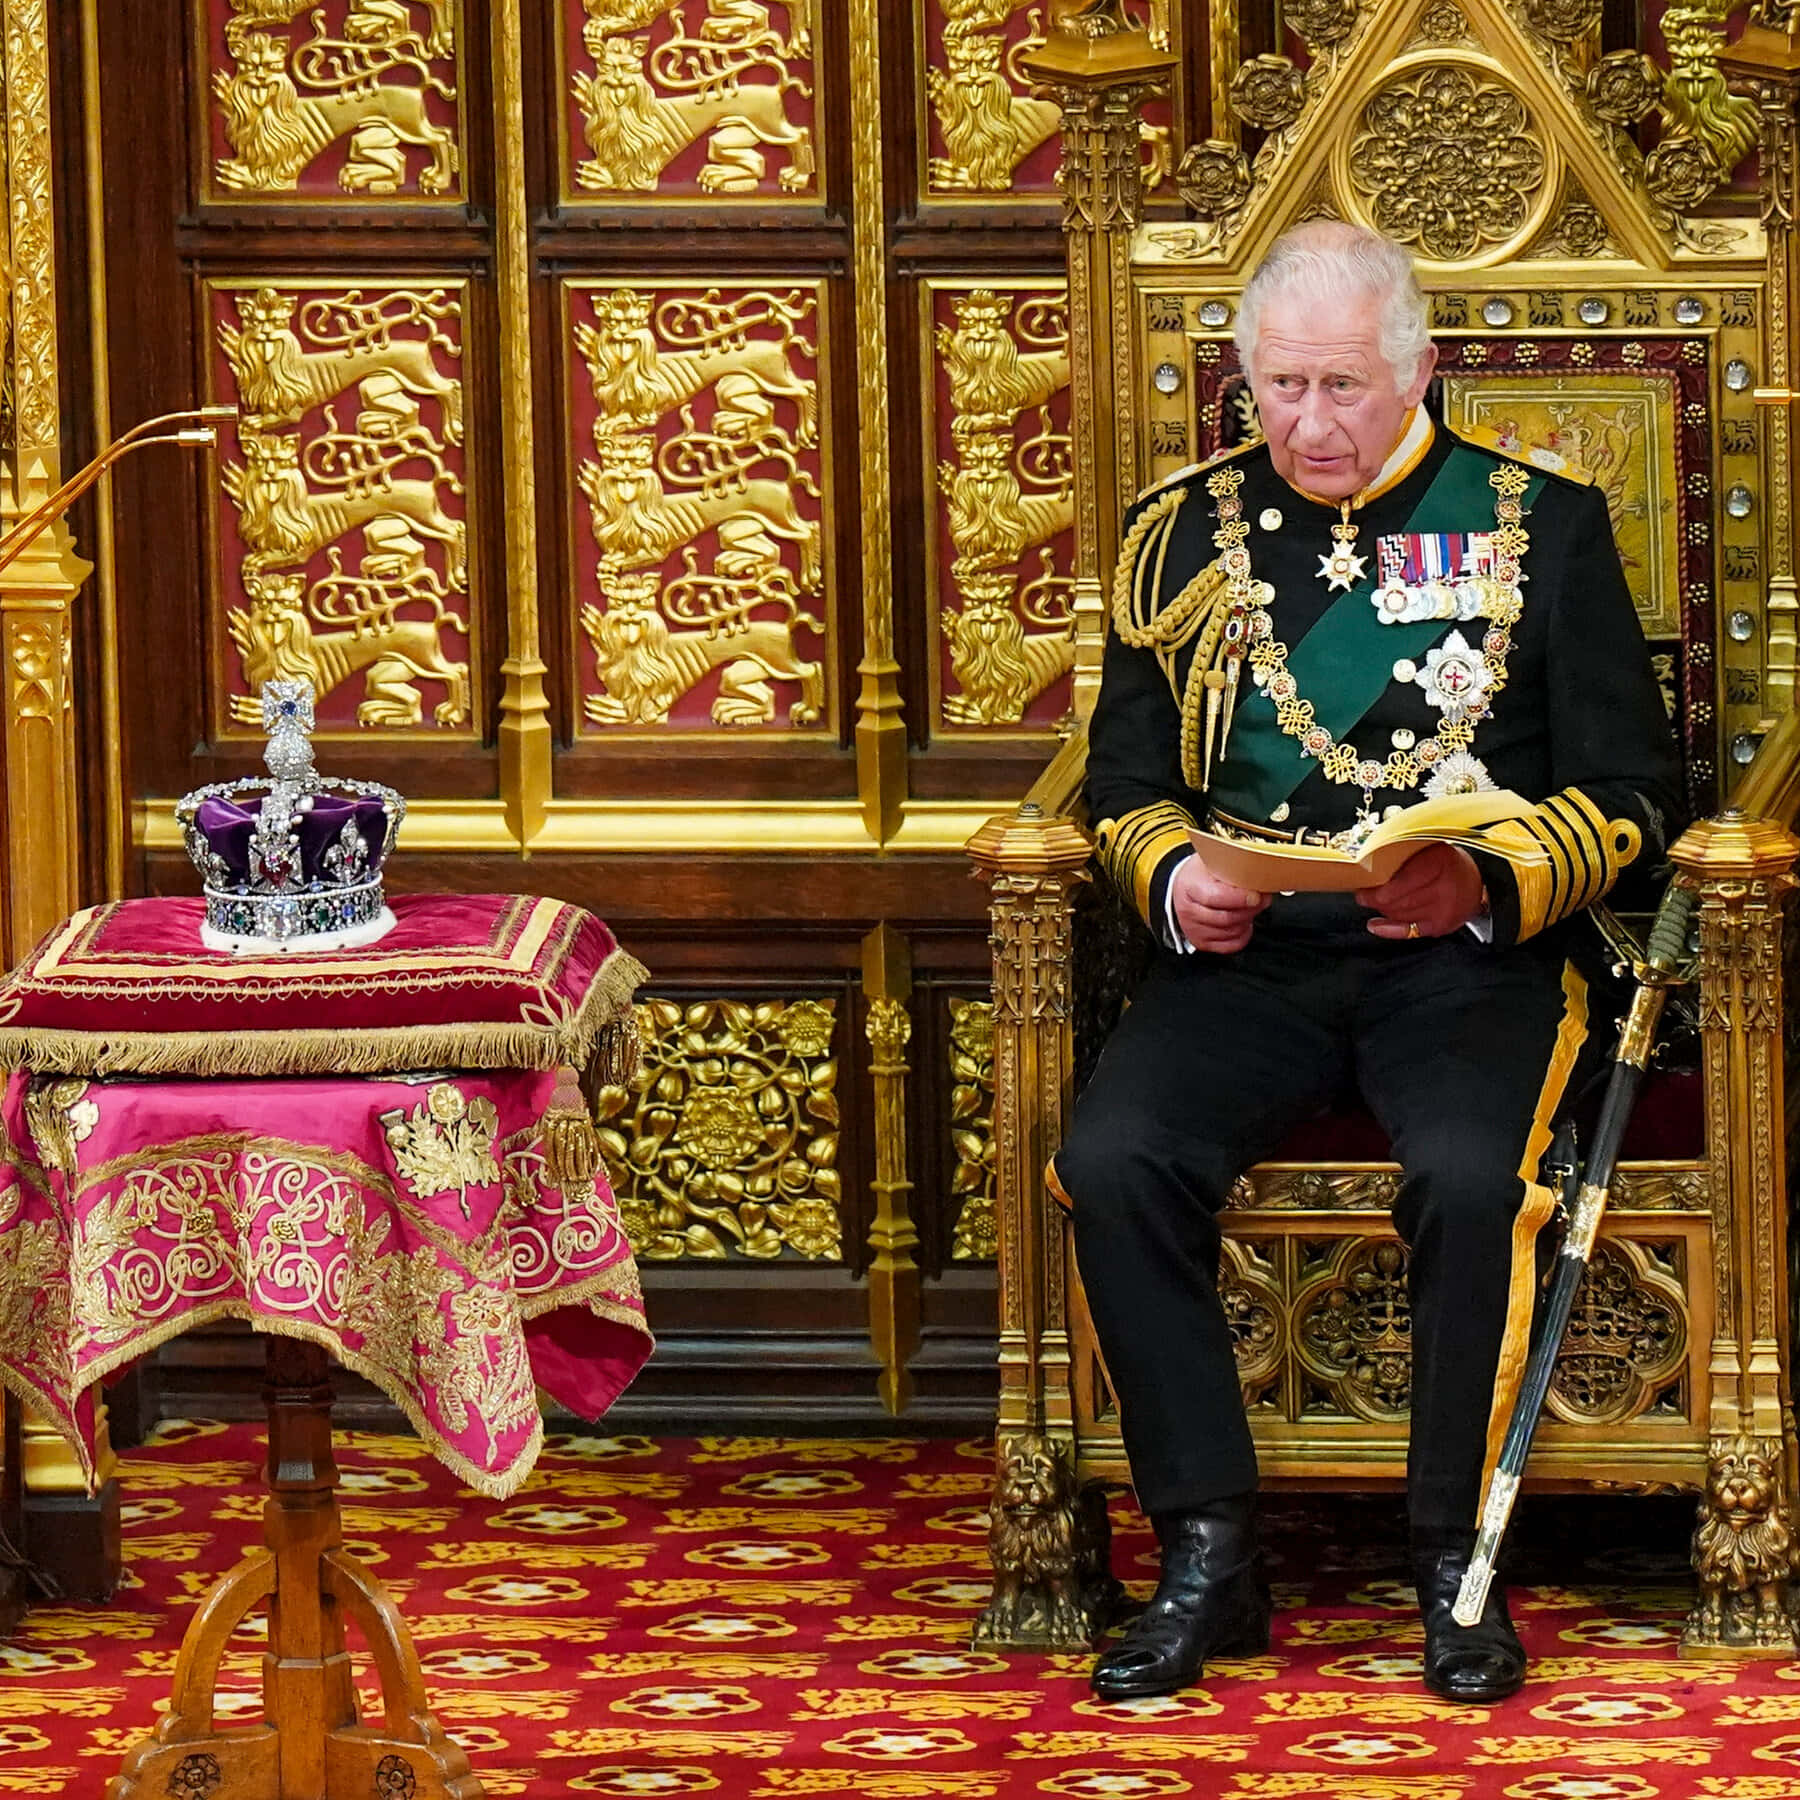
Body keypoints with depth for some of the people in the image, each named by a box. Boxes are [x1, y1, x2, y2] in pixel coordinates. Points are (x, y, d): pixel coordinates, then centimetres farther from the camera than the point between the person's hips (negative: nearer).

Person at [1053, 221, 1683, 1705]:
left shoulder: (1542, 524, 7)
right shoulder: (1186, 533, 14)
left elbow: (1629, 791, 4)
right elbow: (1127, 782, 16)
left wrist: (1488, 884, -15)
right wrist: (1175, 881, -8)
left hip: (1469, 957, -2)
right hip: (1248, 958, 2)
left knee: (1469, 1177, -33)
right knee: (1113, 1163, -27)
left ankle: (1458, 1555, -15)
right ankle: (1208, 1556, -17)